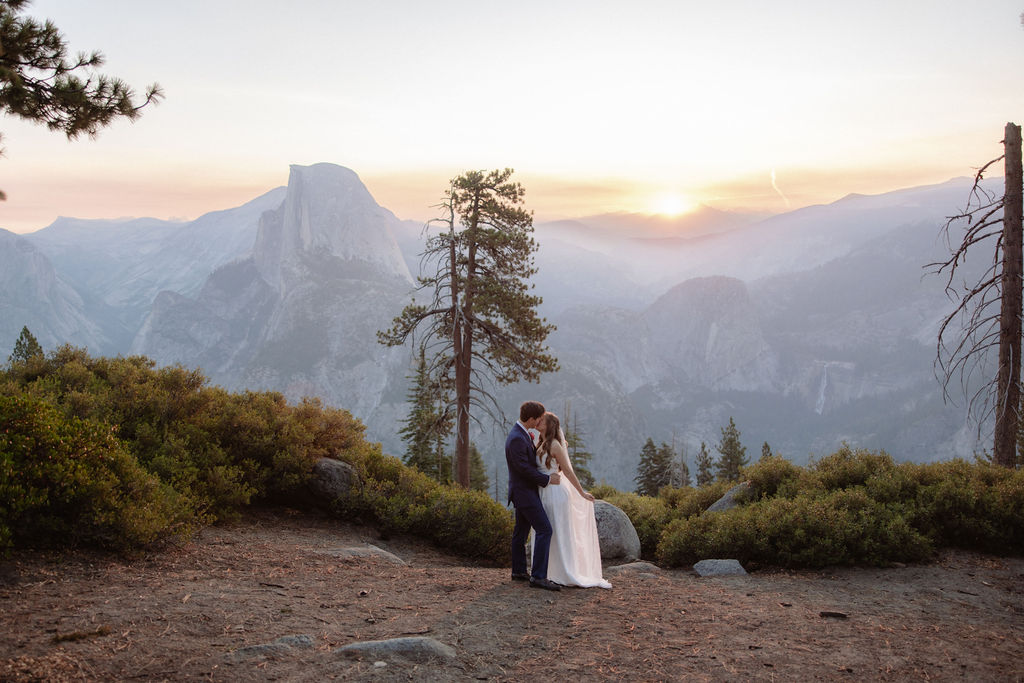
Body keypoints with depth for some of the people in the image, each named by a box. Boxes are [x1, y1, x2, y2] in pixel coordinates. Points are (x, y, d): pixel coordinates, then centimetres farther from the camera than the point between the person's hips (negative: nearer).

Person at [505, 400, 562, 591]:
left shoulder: (523, 434, 10)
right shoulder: (516, 439, -23)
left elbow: (534, 454, 24)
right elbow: (524, 469, -24)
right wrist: (548, 479, -15)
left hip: (525, 491, 11)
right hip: (524, 491, -11)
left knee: (521, 531, 16)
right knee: (544, 530, -12)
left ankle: (519, 571, 26)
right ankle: (538, 576, -13)